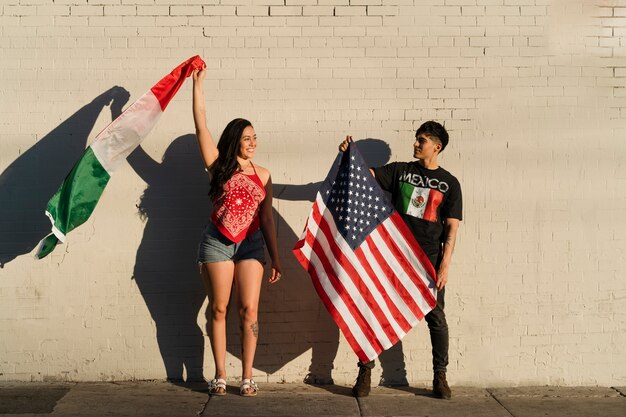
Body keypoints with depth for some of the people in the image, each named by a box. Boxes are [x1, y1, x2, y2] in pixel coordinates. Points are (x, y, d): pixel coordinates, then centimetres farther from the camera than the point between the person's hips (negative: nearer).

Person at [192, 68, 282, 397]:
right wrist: (198, 84, -7)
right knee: (218, 309, 3)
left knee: (249, 310, -3)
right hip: (217, 243, -2)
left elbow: (267, 218, 10)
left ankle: (247, 376, 5)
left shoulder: (262, 175, 9)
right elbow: (201, 126, -5)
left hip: (251, 244, 2)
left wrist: (275, 258, 7)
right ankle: (220, 375, 11)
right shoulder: (219, 166, 2)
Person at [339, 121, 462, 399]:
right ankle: (365, 371, 10)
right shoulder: (400, 171, 9)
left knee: (436, 317, 2)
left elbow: (451, 227, 0)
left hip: (429, 259, -1)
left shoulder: (449, 183, 5)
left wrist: (445, 264, -8)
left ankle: (440, 377, 14)